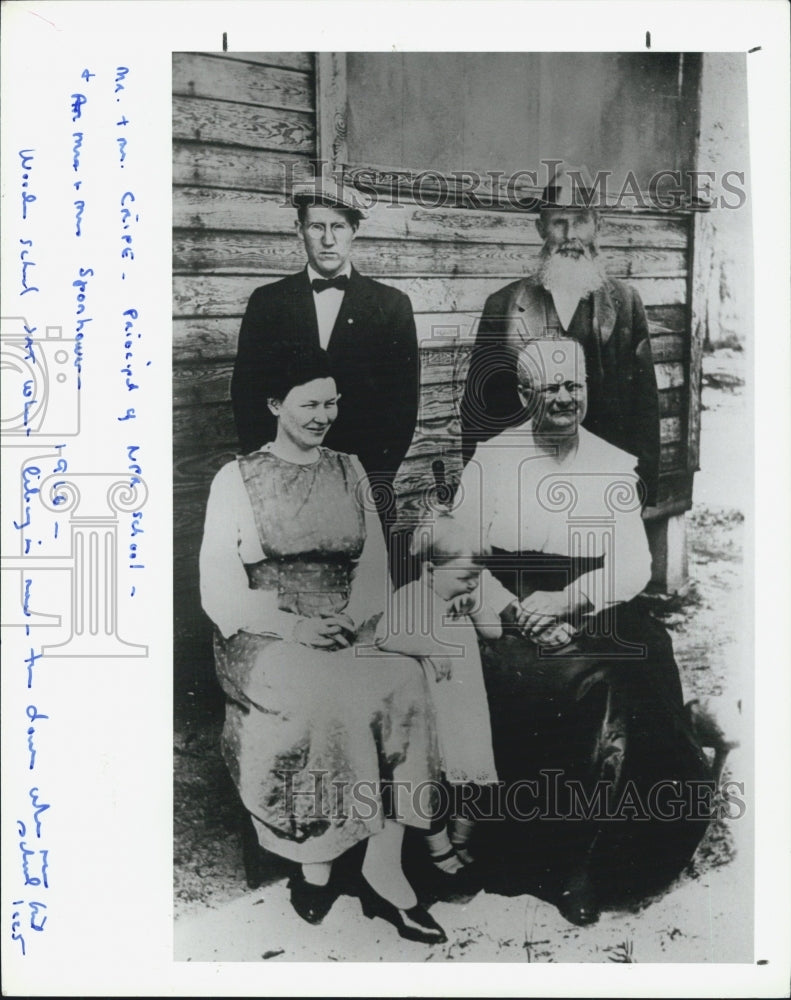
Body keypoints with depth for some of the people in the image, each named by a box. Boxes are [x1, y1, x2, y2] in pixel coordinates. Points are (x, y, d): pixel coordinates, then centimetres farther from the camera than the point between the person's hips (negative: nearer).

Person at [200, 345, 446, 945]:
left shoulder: (350, 472, 15)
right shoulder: (236, 479, 3)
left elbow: (374, 564, 11)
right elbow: (219, 587, -3)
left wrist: (355, 616, -10)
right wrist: (289, 625, -17)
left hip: (347, 633, 3)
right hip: (262, 638, -3)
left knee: (405, 681, -26)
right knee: (326, 695, -32)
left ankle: (383, 869, -18)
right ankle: (315, 859, -13)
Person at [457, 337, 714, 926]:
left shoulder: (616, 467, 10)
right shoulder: (490, 462, 4)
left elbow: (635, 566, 2)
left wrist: (564, 600, -14)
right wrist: (521, 615, -15)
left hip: (599, 618, 3)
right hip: (513, 626, -3)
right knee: (603, 693, -26)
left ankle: (588, 868, -3)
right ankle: (570, 870, -6)